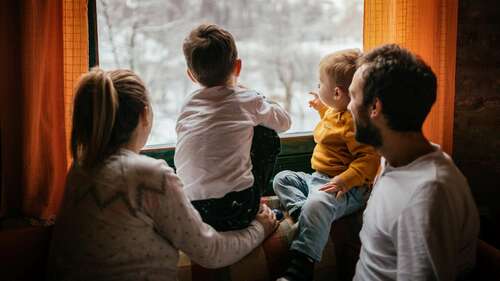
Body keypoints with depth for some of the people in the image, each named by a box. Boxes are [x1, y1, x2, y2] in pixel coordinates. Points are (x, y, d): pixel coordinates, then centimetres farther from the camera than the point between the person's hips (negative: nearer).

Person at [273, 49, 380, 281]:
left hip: (347, 189, -11)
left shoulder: (355, 120, -21)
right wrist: (322, 108, 30)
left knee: (317, 204, -38)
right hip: (317, 178, 11)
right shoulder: (336, 112, 11)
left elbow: (369, 158, -28)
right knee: (282, 179, 10)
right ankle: (301, 211, -19)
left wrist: (344, 181, -36)